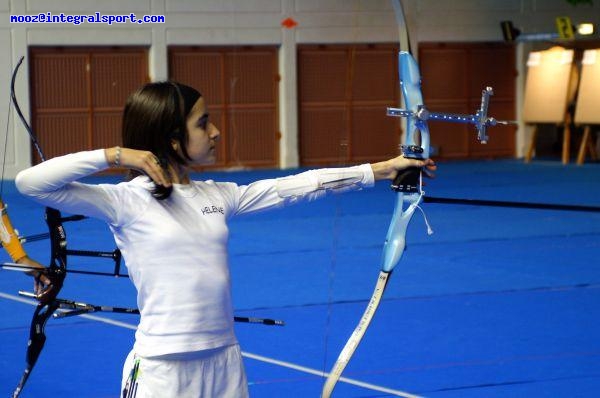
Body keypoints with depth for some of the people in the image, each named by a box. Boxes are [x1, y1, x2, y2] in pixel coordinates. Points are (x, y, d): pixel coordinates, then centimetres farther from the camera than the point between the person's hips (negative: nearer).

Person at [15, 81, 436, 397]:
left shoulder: (218, 195, 8)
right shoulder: (127, 201, -9)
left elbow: (295, 187, 9)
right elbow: (30, 183, -16)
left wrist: (382, 169, 8)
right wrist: (114, 155, -19)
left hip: (225, 363, 6)